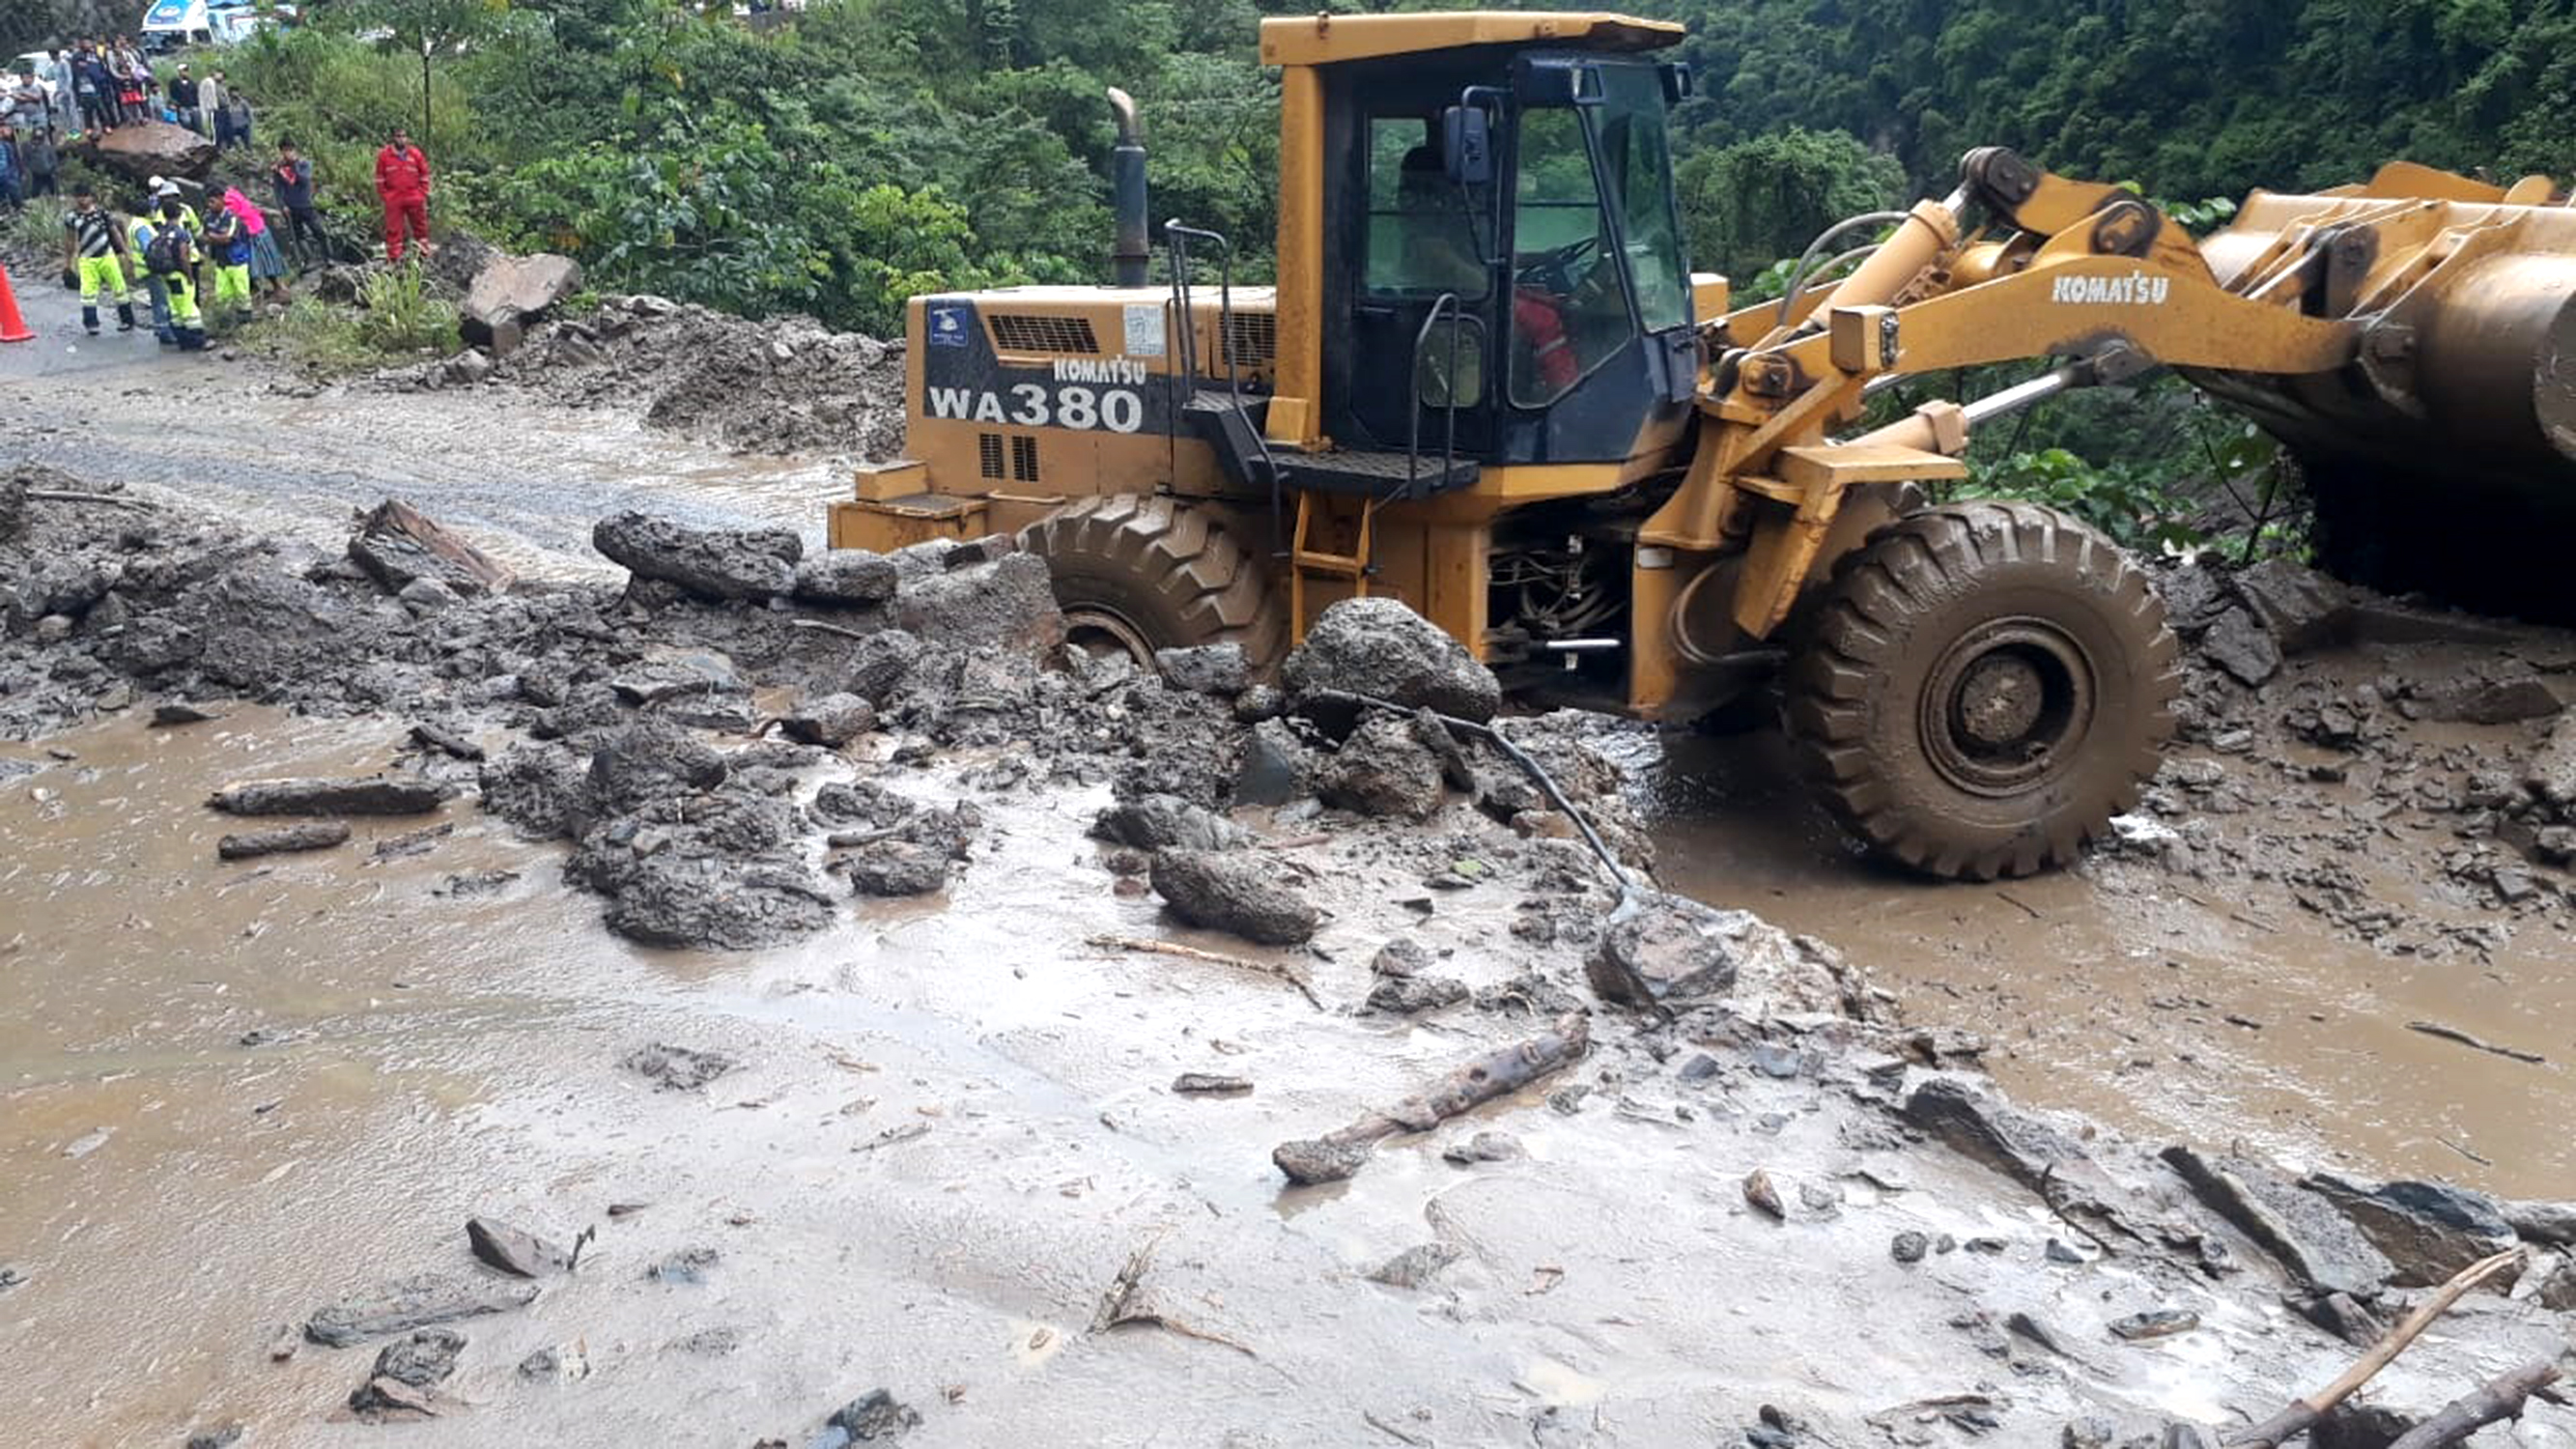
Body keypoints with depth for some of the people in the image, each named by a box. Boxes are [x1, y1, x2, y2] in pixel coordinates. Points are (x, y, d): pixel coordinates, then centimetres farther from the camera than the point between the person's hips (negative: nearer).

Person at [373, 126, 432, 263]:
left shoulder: (416, 154, 0)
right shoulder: (384, 155, -1)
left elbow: (424, 176, 8)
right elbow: (380, 178, 6)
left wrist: (423, 195, 3)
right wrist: (383, 196, 1)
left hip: (414, 199, 1)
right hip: (393, 199, -1)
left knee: (420, 226, 12)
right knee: (393, 229, 2)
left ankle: (425, 250, 26)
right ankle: (394, 257, 7)